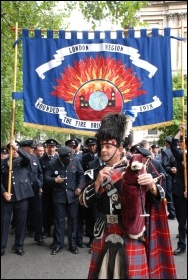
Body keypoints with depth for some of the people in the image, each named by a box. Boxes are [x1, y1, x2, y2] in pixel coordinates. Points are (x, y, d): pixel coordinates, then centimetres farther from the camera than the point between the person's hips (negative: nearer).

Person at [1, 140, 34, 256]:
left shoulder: (23, 161, 7)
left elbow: (28, 158, -18)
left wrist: (17, 148, -28)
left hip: (21, 195, 0)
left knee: (21, 222, 5)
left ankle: (19, 246, 18)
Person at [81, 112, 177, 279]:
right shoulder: (97, 172, 4)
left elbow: (158, 197, -10)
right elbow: (86, 202, -1)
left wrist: (151, 186, -31)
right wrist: (97, 183, -16)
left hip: (130, 235, -4)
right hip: (104, 235, 4)